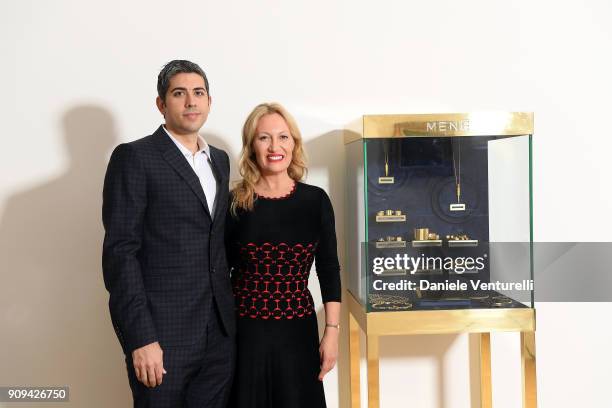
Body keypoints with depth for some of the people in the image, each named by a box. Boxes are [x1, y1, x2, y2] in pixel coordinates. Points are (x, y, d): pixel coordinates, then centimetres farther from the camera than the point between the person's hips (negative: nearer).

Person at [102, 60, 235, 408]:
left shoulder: (220, 159, 14)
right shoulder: (134, 157, -6)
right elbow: (120, 252, -12)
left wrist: (230, 310, 11)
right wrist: (141, 338, -17)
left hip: (220, 331, 6)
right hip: (162, 332, -5)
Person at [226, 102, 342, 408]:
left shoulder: (315, 200, -1)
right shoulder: (234, 202, -4)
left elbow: (329, 270, 2)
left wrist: (332, 332, -1)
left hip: (298, 332, 1)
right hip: (244, 331, -1)